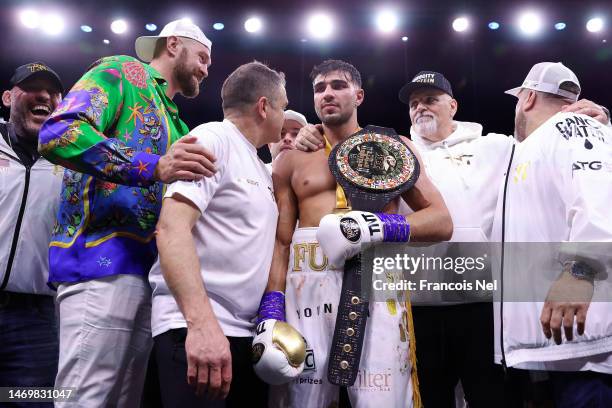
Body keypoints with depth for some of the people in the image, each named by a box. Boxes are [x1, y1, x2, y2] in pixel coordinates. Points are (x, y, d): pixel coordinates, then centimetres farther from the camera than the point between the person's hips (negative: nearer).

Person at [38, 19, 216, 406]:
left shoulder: (175, 124, 27)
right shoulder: (123, 71, 4)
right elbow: (58, 133, -14)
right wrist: (154, 168, -22)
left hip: (152, 267, 9)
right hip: (102, 257, -8)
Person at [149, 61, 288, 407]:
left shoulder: (260, 168, 20)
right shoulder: (213, 138, -6)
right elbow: (172, 228, -19)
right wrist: (201, 322, -30)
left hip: (247, 333, 9)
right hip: (197, 327, -9)